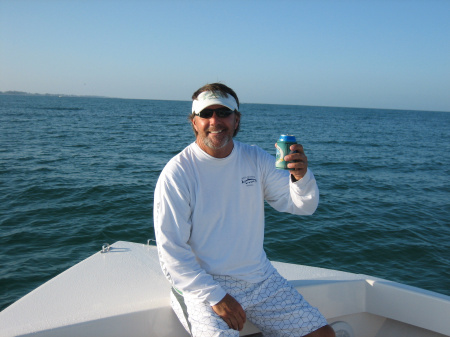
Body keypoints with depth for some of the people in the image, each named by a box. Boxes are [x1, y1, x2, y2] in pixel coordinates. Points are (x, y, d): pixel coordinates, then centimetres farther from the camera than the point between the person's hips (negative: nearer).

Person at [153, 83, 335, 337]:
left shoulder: (256, 159, 1)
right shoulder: (177, 173, -13)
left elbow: (302, 206, -1)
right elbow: (170, 249, -13)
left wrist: (301, 176, -23)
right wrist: (214, 297, -18)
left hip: (261, 277, 5)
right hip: (204, 284, -4)